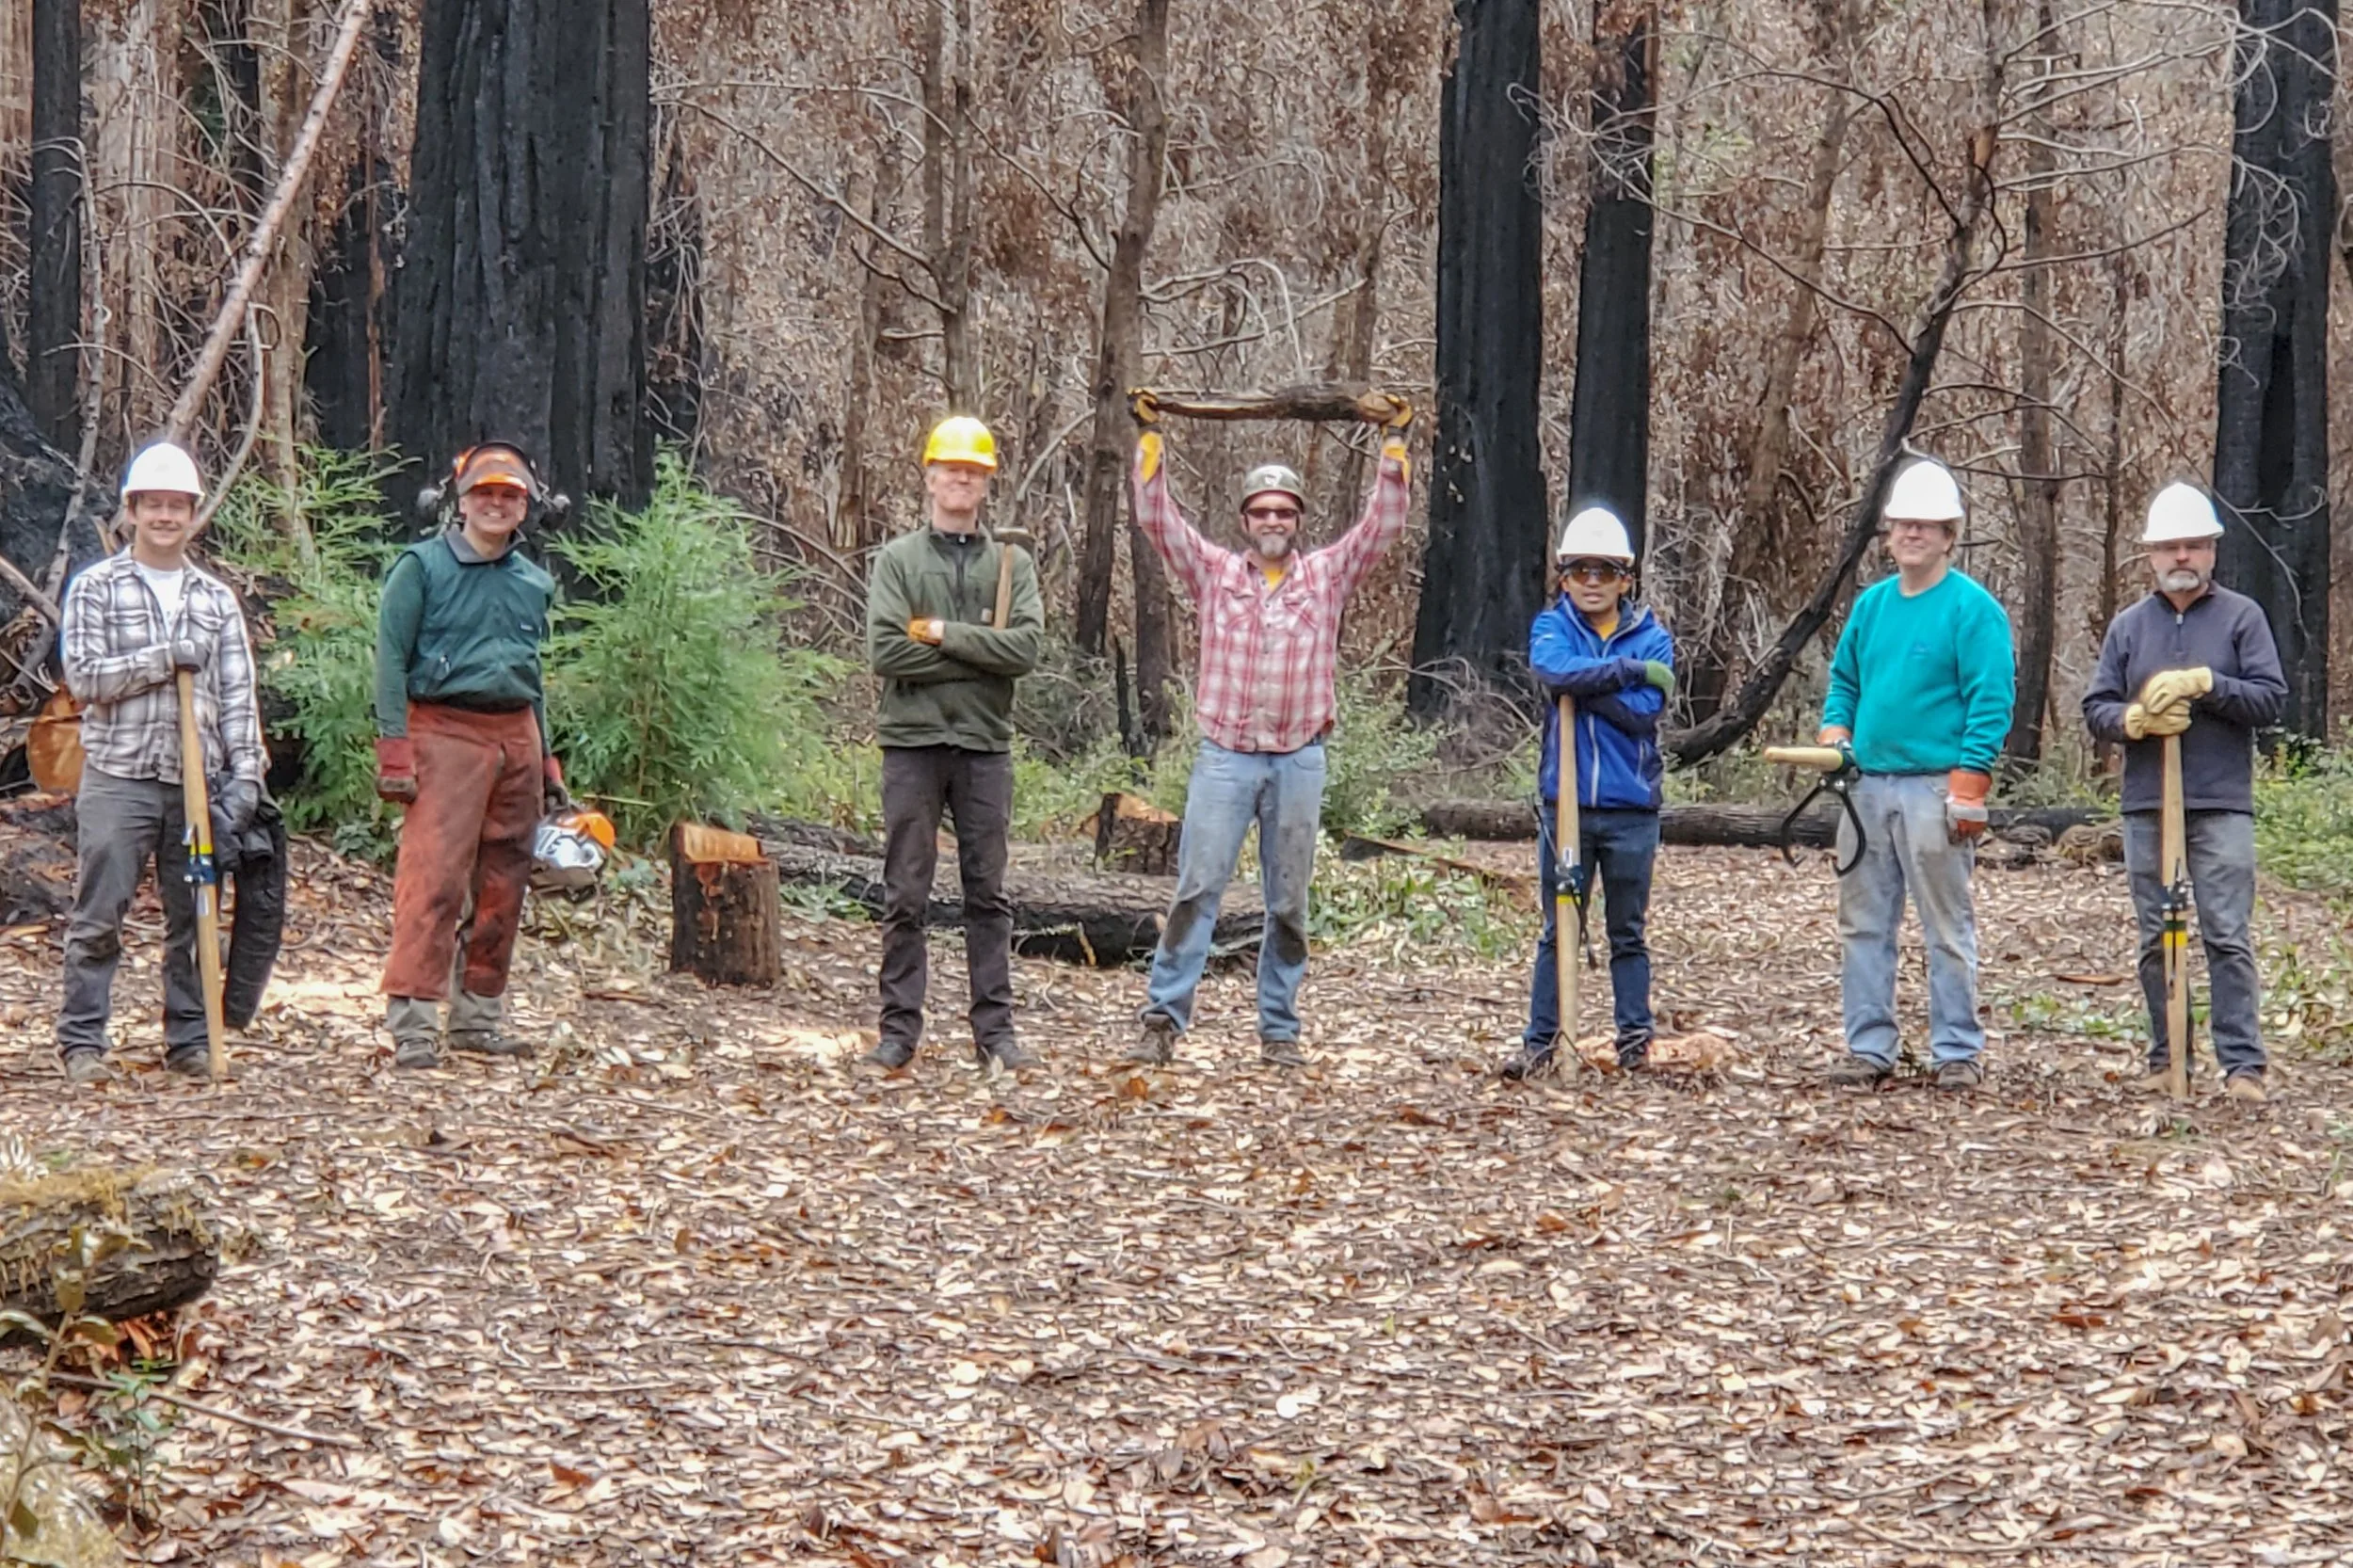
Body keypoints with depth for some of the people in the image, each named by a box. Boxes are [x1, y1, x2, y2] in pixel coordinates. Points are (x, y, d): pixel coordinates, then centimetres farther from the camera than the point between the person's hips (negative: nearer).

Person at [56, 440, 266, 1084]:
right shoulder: (96, 588, 4)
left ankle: (189, 1038, 14)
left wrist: (245, 773, -3)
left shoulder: (216, 598, 12)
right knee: (98, 919, -3)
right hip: (118, 779, -3)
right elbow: (82, 675, -7)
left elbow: (237, 696, 8)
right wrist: (163, 658, -13)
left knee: (194, 920, 6)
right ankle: (82, 1041, 2)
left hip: (199, 781, 3)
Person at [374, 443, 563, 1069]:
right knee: (434, 876, -13)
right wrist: (394, 748, -13)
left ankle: (478, 1016, 17)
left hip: (515, 736, 6)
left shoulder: (534, 582, 16)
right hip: (445, 732, -6)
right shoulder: (422, 566, -1)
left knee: (502, 885, 8)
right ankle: (412, 1022, -14)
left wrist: (546, 760, 21)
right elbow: (391, 658, -5)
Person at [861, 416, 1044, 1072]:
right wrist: (981, 656, -9)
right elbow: (885, 651, -10)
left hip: (985, 746, 2)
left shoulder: (1012, 564, 9)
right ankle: (900, 1029, 5)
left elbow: (1027, 647, -7)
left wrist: (943, 633, -11)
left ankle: (995, 1029, 9)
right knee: (905, 895, 1)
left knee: (988, 894, 6)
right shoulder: (898, 560, 4)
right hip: (913, 744, -1)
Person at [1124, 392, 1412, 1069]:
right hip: (1225, 757, -1)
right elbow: (1156, 517, 4)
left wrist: (1394, 443, 2)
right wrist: (1149, 436, 1)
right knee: (1196, 890, -7)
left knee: (1289, 903, 6)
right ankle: (1163, 1020, -6)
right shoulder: (1215, 572, 8)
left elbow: (1384, 523, 5)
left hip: (1299, 760, 1)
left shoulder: (1327, 575, 9)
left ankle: (1279, 1031, 12)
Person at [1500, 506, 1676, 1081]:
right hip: (1566, 802, 0)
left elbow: (1644, 711, -12)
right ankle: (1539, 1042, 8)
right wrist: (1630, 671, -18)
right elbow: (1553, 668, -19)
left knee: (1628, 931, 8)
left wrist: (1582, 684, -12)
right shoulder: (1552, 626, 4)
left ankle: (1636, 1039, 14)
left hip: (1631, 807, 0)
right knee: (1559, 931, 4)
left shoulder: (1651, 638, 3)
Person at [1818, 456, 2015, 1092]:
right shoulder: (1872, 604, 14)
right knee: (1863, 924, 9)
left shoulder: (1973, 608, -6)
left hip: (1934, 788, -7)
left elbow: (1992, 702, -11)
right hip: (1867, 785, 7)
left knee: (1948, 927, -2)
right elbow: (1844, 678, 24)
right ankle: (1868, 1047, 16)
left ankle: (1959, 1051, 4)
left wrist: (1969, 786, -17)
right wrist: (1835, 733, 5)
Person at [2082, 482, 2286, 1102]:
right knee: (2156, 941, 7)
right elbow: (2096, 708, 10)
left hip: (2222, 807, -3)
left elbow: (2270, 698, -2)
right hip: (2146, 809, 3)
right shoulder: (2128, 626, 13)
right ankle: (2165, 1059, 14)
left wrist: (2204, 684, -14)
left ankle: (2242, 1064, -8)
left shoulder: (2241, 617, 5)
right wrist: (2135, 719, -11)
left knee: (2228, 938, -8)